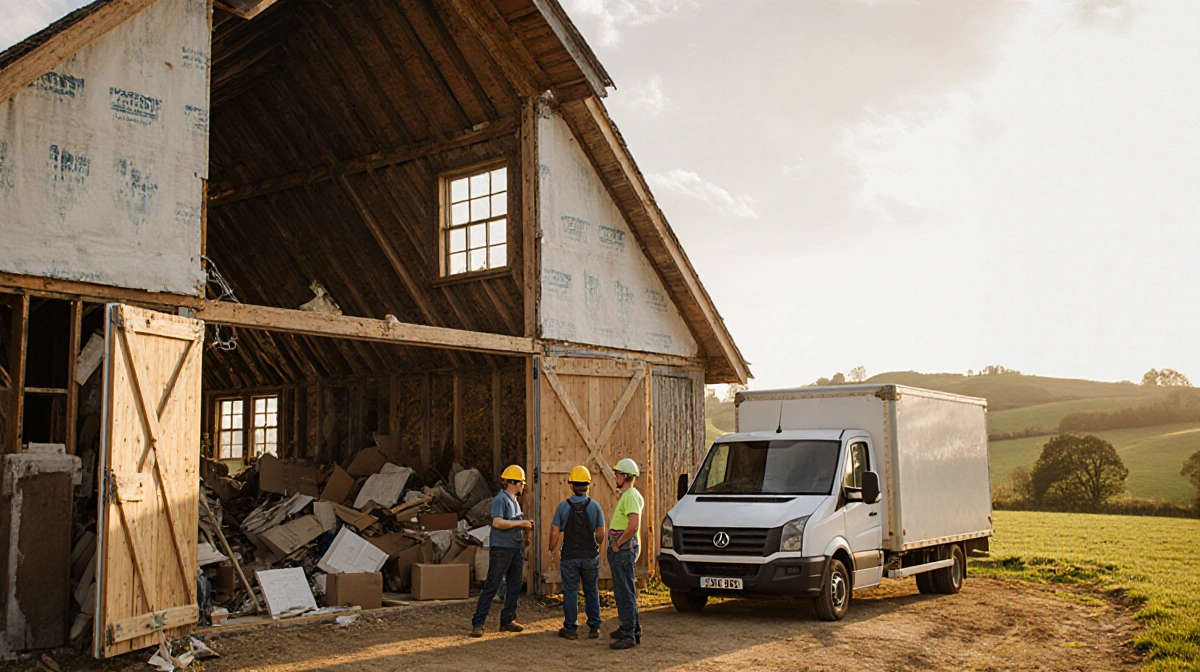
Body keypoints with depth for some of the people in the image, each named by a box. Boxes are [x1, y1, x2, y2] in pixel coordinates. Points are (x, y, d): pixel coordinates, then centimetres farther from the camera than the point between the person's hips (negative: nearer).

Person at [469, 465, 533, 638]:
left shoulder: (514, 500, 16)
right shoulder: (501, 499, -12)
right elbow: (497, 522, -25)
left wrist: (525, 525, 7)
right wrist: (520, 523, -18)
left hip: (515, 550, 9)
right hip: (501, 549, -9)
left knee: (515, 587, 11)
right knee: (491, 587, -7)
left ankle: (507, 621, 20)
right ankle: (477, 624, -3)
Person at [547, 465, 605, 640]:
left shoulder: (563, 507, -7)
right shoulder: (595, 507, -5)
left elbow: (554, 532, -6)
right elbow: (600, 534, -3)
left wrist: (552, 549, 11)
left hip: (569, 557, -1)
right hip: (590, 556, 1)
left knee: (570, 593, 6)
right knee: (591, 592, 12)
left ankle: (571, 629, 10)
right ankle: (594, 627, 14)